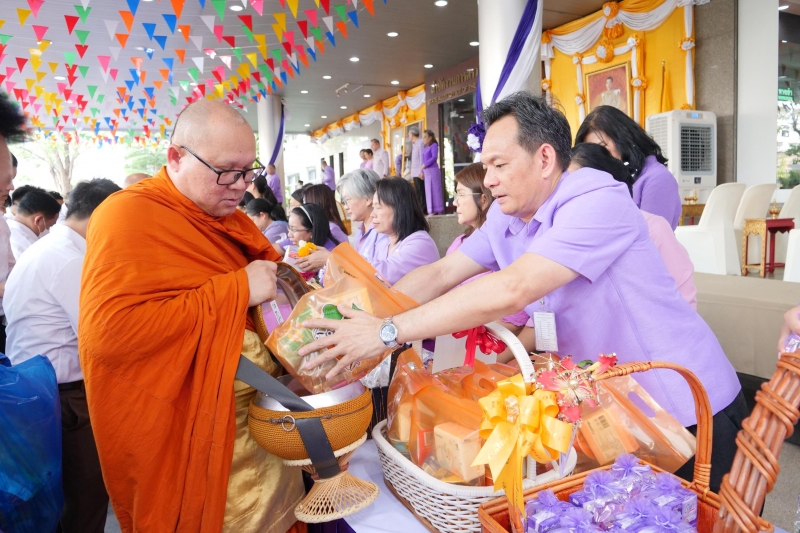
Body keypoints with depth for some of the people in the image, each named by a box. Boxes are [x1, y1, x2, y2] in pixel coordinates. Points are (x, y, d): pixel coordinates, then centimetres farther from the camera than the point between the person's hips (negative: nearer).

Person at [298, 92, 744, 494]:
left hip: (685, 410, -6)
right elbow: (440, 275, -3)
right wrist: (363, 316, -16)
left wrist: (388, 332, -37)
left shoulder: (598, 200, -28)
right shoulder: (504, 219, -2)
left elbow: (511, 291, -38)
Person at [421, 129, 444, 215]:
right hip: (426, 171, 8)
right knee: (428, 191, 7)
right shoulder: (425, 148, 17)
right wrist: (422, 172, 9)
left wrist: (425, 165, -15)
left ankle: (438, 211, -1)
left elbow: (434, 157, -15)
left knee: (435, 190, -5)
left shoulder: (434, 145, -4)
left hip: (433, 170, -8)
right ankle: (431, 211, 10)